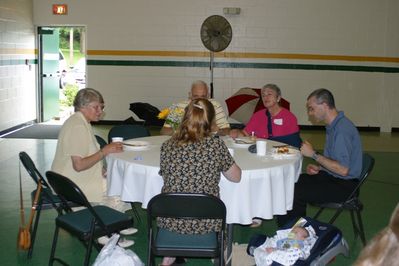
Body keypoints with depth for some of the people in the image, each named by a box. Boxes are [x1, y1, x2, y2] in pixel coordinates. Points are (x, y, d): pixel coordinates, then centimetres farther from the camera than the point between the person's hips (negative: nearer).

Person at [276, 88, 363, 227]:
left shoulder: (343, 129, -22)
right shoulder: (333, 126, 11)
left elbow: (343, 169, -27)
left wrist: (314, 155, -20)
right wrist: (318, 167, 5)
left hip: (344, 184, -10)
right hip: (330, 176, 10)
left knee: (295, 193, -20)